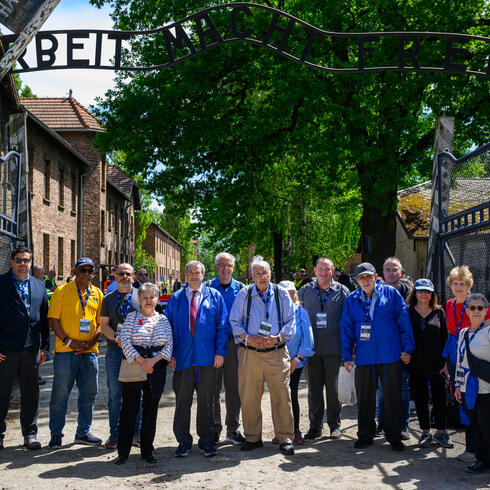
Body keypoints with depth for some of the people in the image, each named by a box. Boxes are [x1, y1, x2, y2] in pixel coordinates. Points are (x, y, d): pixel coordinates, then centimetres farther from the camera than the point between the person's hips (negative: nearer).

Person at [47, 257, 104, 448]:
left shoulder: (98, 294, 11)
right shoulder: (62, 291, 1)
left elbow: (101, 323, 11)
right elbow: (53, 319, -3)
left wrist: (91, 342, -6)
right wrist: (68, 341, -13)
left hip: (89, 351, 4)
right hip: (65, 351, -4)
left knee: (88, 393, 9)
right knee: (60, 394, 0)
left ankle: (83, 432, 22)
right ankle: (56, 434, 13)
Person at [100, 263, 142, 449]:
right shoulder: (108, 299, 13)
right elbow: (104, 325, 8)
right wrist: (116, 337, -10)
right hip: (114, 351, 2)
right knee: (114, 395, 4)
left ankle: (137, 433, 12)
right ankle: (115, 434, 13)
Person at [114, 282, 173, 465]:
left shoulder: (163, 320, 10)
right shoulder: (132, 316, 4)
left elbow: (169, 344, 4)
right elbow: (125, 341, -6)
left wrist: (154, 360, -11)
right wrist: (141, 361, -14)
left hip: (157, 367, 2)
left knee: (151, 409, 7)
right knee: (129, 408, -2)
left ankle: (147, 450, 17)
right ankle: (123, 451, 7)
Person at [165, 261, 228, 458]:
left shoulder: (214, 297, 7)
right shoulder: (176, 299, 10)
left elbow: (222, 326, 4)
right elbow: (168, 327, 8)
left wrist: (220, 352, -5)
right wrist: (170, 354, -1)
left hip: (207, 358, -1)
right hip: (182, 358, 1)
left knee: (207, 401, 5)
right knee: (182, 402, 5)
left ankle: (207, 441, 17)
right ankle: (183, 441, 16)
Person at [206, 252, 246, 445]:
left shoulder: (240, 288, 8)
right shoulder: (207, 287, 5)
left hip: (234, 342, 1)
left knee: (234, 386, 5)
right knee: (213, 387, 3)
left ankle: (233, 429, 14)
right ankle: (214, 429, 15)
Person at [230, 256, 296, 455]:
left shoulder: (281, 294, 8)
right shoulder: (244, 295, 8)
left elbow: (290, 321, 7)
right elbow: (235, 322, 7)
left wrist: (278, 338, -9)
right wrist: (248, 338, -9)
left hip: (277, 352, -1)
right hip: (249, 354, 1)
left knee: (282, 396, -2)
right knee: (249, 397, 4)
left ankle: (285, 438, 9)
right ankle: (253, 437, 18)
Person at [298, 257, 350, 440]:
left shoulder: (342, 291, 3)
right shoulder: (305, 291, 8)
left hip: (333, 348, -2)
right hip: (311, 348, 2)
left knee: (333, 388, 4)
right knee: (314, 388, 6)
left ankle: (335, 425, 17)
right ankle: (315, 426, 16)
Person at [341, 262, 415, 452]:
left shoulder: (391, 294, 2)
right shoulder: (352, 300, 9)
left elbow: (404, 322, 3)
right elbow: (346, 329, 11)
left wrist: (407, 349, -1)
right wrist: (347, 356, 7)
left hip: (391, 356, -2)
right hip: (364, 357, 2)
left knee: (393, 397, 5)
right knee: (364, 398, 7)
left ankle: (394, 437, 18)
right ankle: (365, 435, 21)